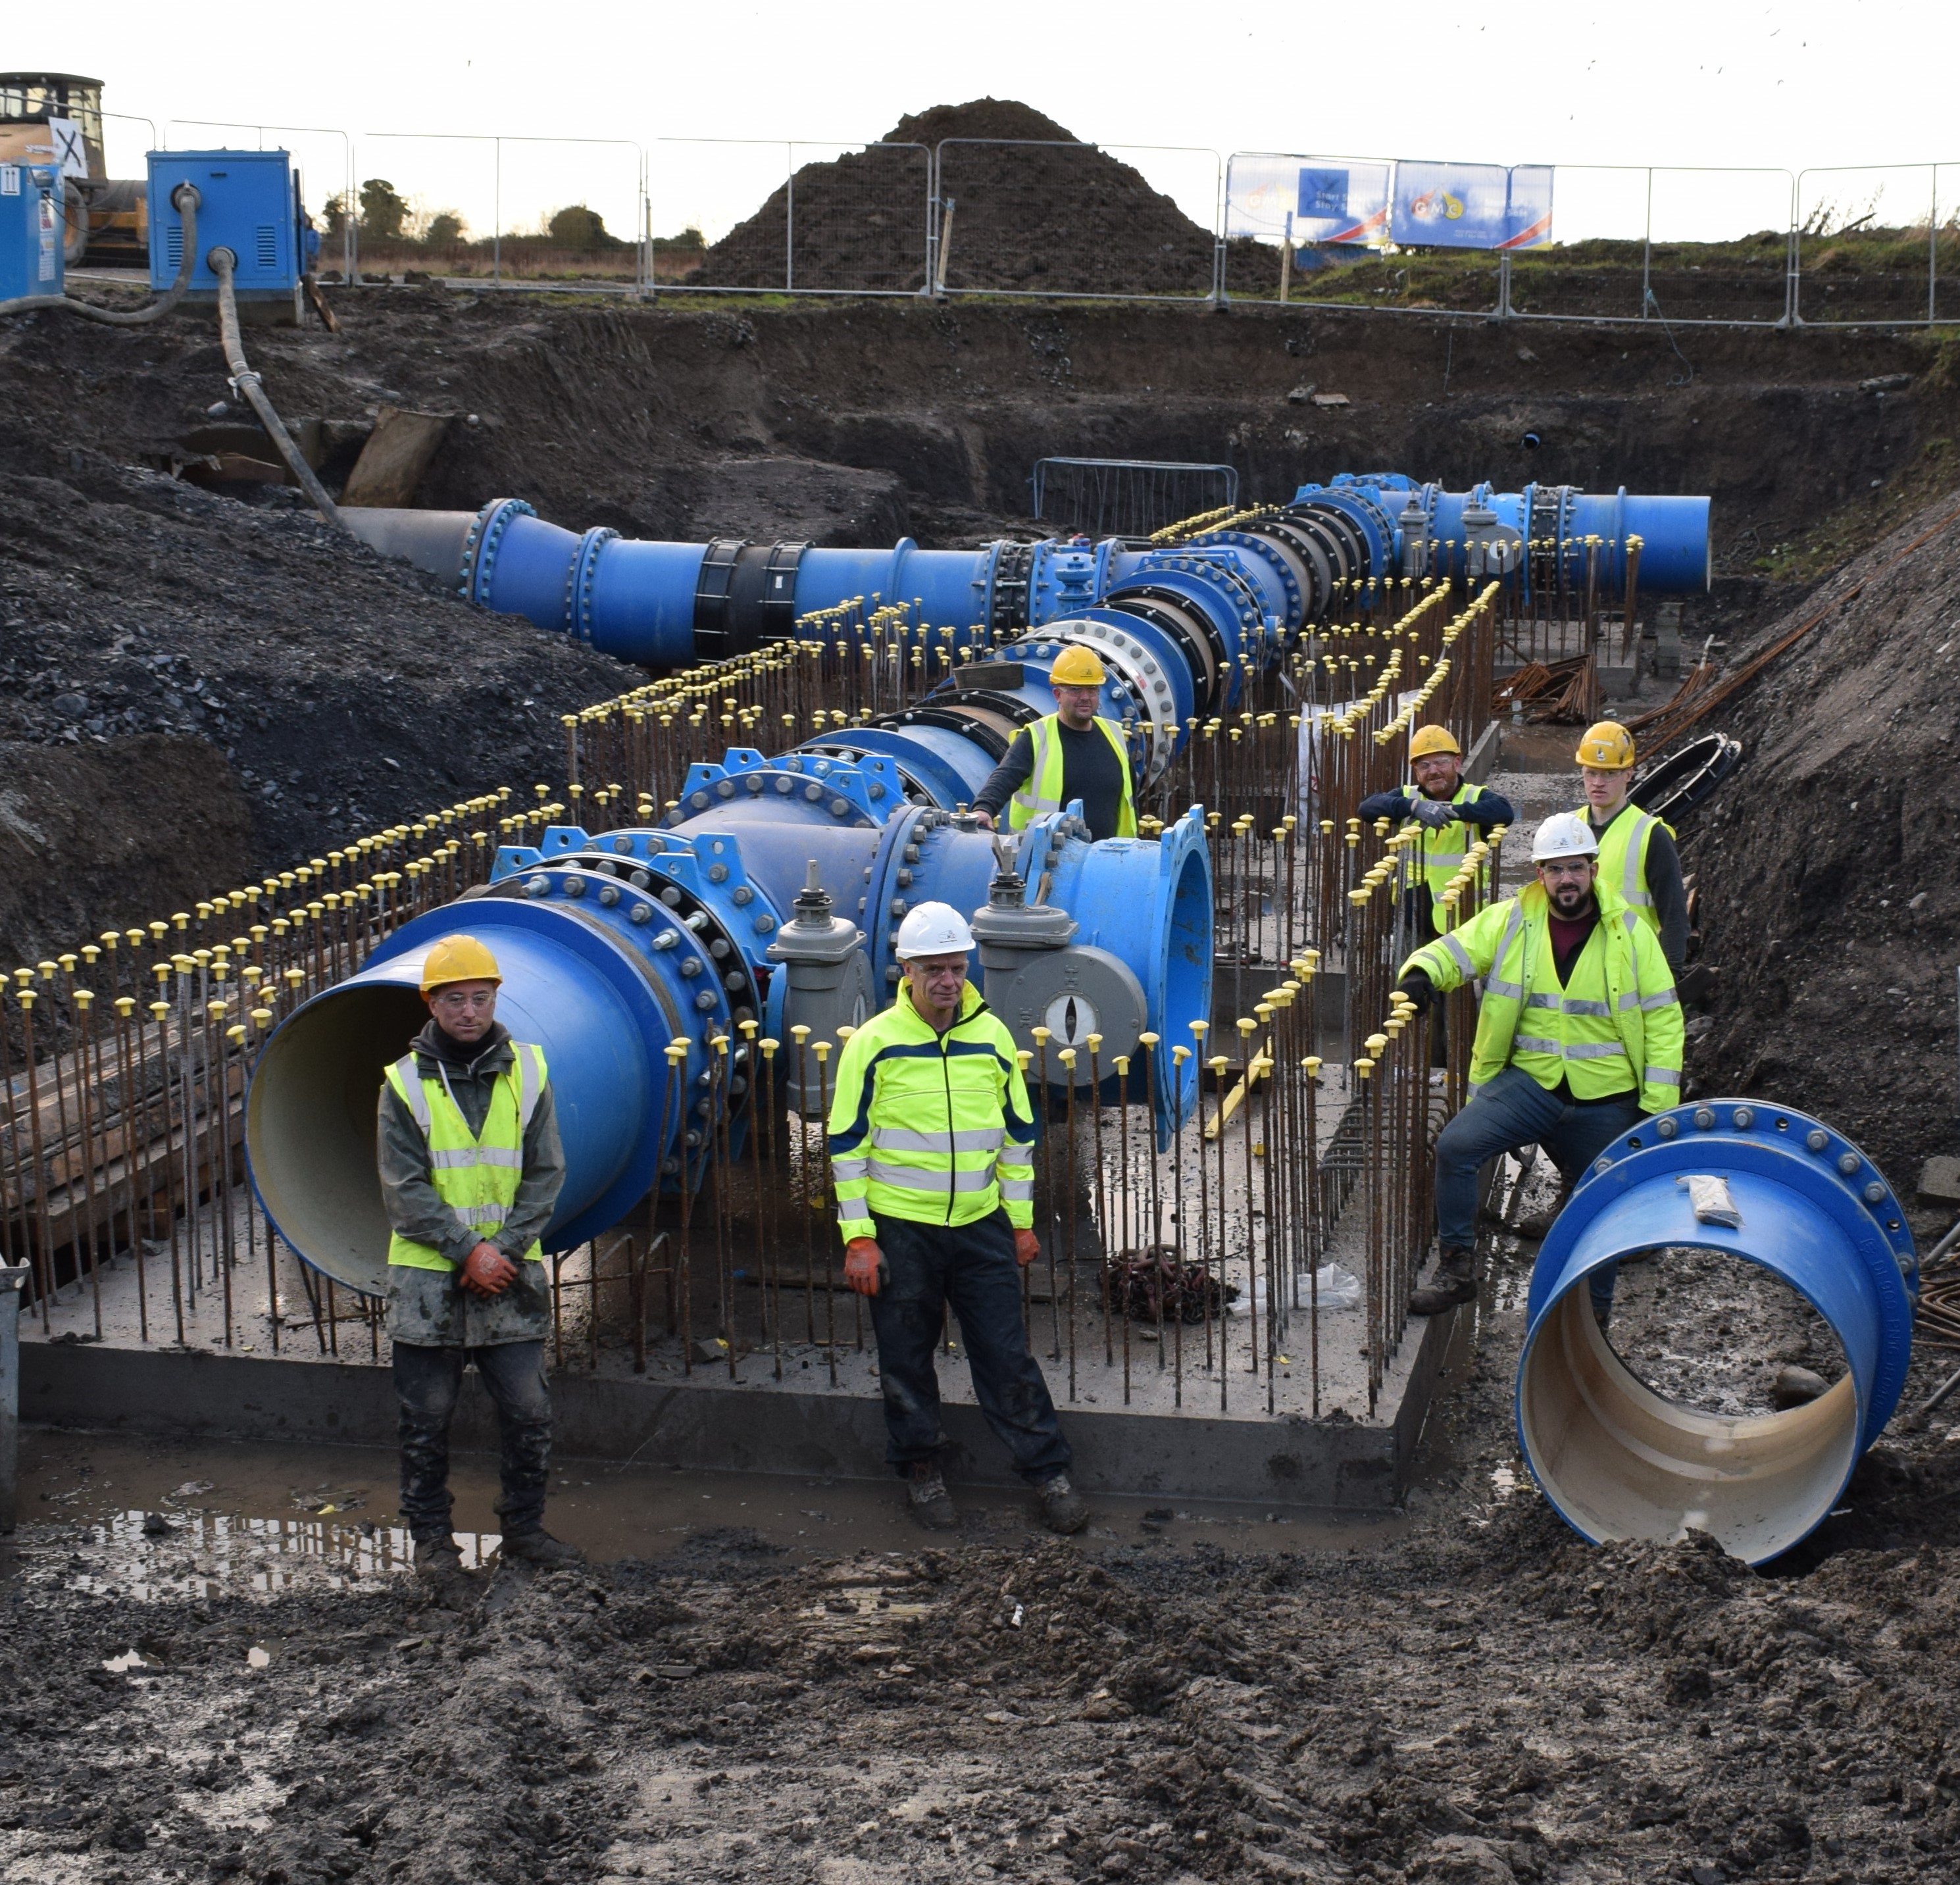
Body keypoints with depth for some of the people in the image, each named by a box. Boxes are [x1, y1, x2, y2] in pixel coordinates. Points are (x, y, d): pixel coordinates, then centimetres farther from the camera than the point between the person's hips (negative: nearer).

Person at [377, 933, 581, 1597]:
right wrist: (468, 1251, -14)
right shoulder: (406, 1083, -3)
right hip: (428, 1276, -2)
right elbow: (405, 1190, -7)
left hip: (511, 1271, 2)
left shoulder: (527, 1072, 2)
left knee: (529, 1411, 4)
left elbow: (545, 1174, 1)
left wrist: (506, 1249, -11)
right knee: (427, 1417, 6)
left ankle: (524, 1526, 21)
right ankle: (431, 1537, 19)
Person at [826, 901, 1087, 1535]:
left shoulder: (991, 1036, 2)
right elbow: (847, 1143, -4)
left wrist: (1022, 1219, 10)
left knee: (1007, 1352, 5)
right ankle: (921, 1472, 24)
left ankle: (1048, 1471, 14)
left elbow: (1018, 1131, 12)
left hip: (981, 1223, 2)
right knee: (906, 1358, 9)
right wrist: (858, 1237, -8)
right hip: (900, 1227, -2)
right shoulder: (874, 1043, -7)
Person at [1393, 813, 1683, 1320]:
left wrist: (1656, 1106, -6)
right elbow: (1455, 951, 0)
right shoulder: (1512, 922, 0)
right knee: (1456, 1145, -22)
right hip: (1530, 1082, 0)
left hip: (1606, 1100, 0)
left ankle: (1593, 1313, 33)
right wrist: (1422, 973, -26)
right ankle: (1456, 1272, -11)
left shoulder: (1631, 935, -2)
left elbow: (1663, 1020, -1)